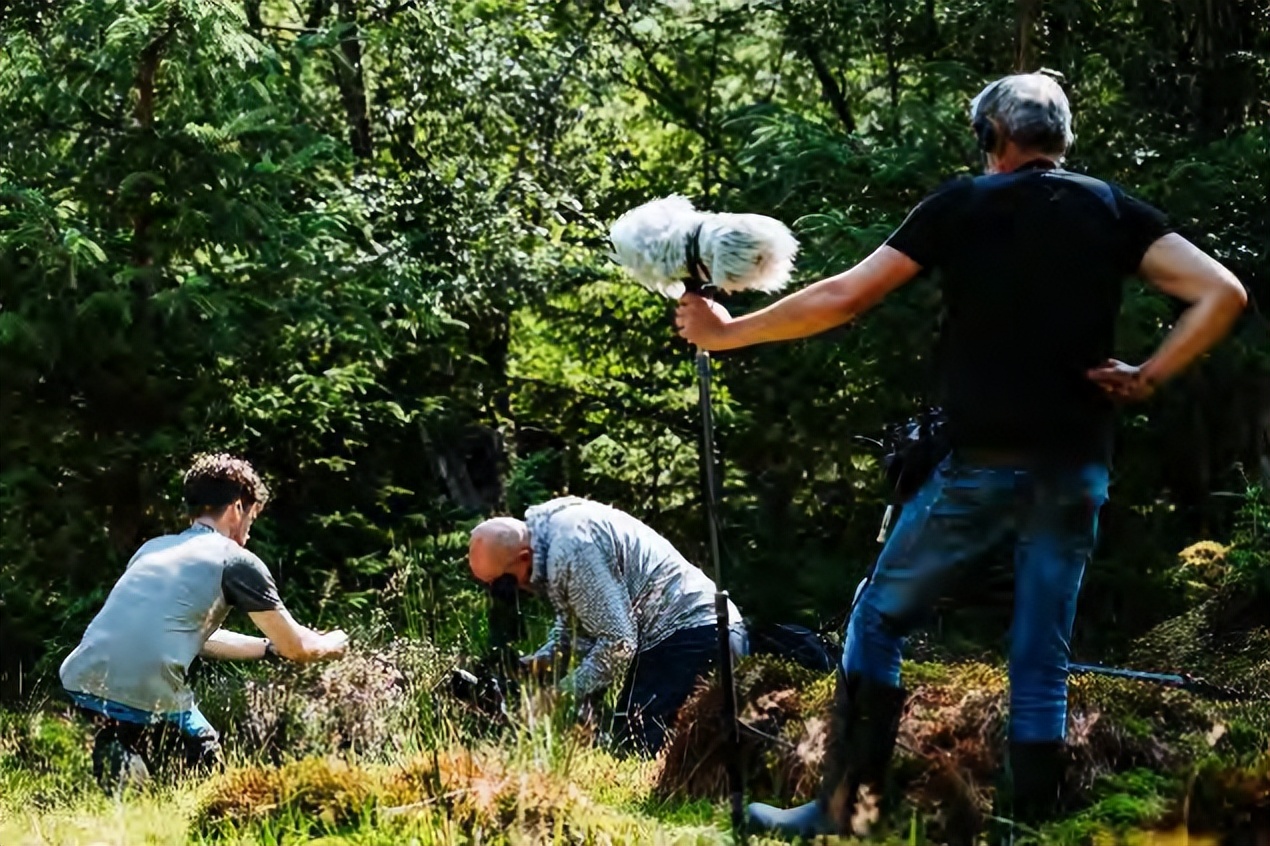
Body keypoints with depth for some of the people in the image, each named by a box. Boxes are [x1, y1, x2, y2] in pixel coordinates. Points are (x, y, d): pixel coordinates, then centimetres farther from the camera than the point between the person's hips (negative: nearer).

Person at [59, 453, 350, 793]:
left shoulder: (153, 548, 24)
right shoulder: (236, 561, 6)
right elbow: (297, 647, 15)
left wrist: (269, 647, 44)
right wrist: (331, 645, 36)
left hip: (81, 680, 5)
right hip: (146, 697, -5)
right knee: (206, 758, 22)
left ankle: (117, 747, 11)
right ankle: (128, 763, 0)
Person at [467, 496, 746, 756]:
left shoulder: (569, 550, -22)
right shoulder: (550, 526, 10)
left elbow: (617, 642, -22)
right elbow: (575, 612, 25)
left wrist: (567, 692, -12)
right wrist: (546, 656, 10)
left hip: (689, 635, -11)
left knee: (635, 750, -15)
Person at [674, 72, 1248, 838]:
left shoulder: (964, 205, 1)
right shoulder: (1114, 211, 8)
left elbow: (842, 299, 0)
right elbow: (1223, 294, -4)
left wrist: (726, 332, 10)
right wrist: (1147, 379, 3)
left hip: (984, 464, -3)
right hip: (1077, 471, 3)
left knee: (879, 621, 11)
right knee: (1042, 662, 10)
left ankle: (841, 811, 5)